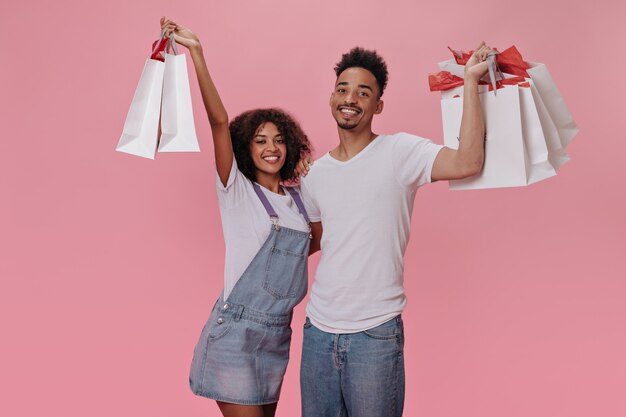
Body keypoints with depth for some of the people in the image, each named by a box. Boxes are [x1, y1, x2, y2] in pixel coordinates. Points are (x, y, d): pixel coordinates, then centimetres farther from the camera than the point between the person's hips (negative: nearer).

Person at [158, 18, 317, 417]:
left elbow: (307, 243, 23)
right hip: (237, 332, -5)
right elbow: (219, 121, -17)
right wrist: (197, 53, -23)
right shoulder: (237, 190, -6)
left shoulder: (298, 197, 8)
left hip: (279, 332, 6)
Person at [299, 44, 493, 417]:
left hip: (375, 333, -5)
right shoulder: (315, 173, 8)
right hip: (318, 329, 5)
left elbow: (467, 163, -26)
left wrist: (471, 80, -23)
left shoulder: (399, 151, -8)